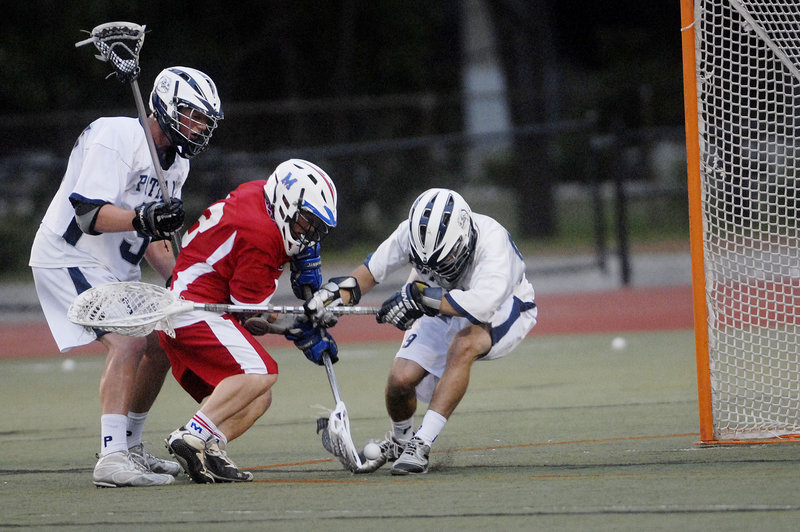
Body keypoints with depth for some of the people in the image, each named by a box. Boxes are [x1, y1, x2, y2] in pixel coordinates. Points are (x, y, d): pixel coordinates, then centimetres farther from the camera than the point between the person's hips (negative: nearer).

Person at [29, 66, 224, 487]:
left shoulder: (176, 163, 11)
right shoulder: (117, 137, -19)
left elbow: (154, 238, 18)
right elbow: (89, 215, -28)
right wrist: (142, 219, -44)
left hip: (115, 266, 10)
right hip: (69, 258, -10)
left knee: (160, 346, 12)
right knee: (127, 342, -24)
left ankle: (129, 448, 25)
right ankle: (112, 460, -32)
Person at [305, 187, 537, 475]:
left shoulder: (492, 240, -37)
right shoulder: (411, 233, -23)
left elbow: (482, 304, -51)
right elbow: (374, 267, -5)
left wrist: (420, 295, -49)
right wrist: (342, 292, -24)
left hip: (502, 310, -4)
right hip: (442, 311, 4)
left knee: (463, 346, -36)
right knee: (401, 380, -12)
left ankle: (421, 444, -29)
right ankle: (399, 440, 24)